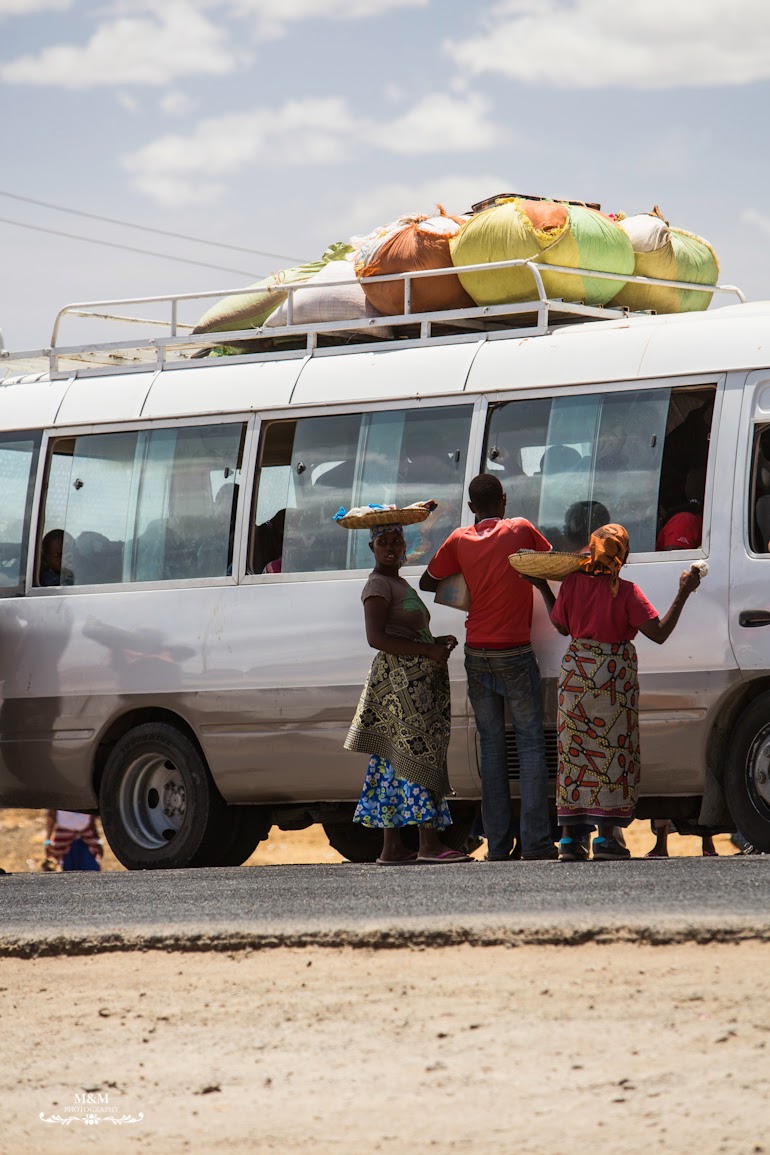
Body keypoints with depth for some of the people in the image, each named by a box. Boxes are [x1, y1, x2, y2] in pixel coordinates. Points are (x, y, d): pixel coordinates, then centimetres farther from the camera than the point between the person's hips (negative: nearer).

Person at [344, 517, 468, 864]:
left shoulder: (399, 584, 23)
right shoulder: (378, 585, -8)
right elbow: (376, 638, -19)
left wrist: (438, 641, 11)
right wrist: (428, 650, -19)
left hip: (417, 679, 10)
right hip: (401, 677, -10)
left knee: (397, 763, 6)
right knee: (419, 751, -15)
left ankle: (392, 847, 4)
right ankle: (428, 844, -20)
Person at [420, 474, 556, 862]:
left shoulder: (460, 540, 2)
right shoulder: (521, 530, -4)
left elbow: (427, 582, 11)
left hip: (477, 654, 3)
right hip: (515, 654, -3)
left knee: (491, 743, 7)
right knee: (530, 742, 1)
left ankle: (498, 844, 4)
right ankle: (535, 840, -7)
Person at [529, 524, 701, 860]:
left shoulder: (572, 583, -1)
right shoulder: (626, 592, -12)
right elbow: (659, 633, -12)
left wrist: (543, 589, 25)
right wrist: (684, 593, -7)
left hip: (576, 671, 4)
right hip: (614, 675, -4)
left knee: (574, 751, 8)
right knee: (612, 751, 1)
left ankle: (568, 837, 6)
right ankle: (605, 837, -4)